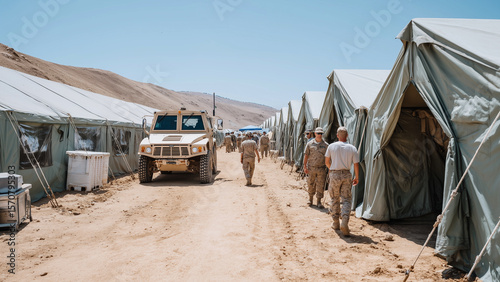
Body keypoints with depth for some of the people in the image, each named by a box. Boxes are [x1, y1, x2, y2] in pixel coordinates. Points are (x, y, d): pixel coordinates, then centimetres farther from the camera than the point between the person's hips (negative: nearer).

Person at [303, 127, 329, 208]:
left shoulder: (326, 145, 3)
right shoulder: (310, 144, 2)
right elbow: (306, 155, 3)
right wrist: (305, 166, -2)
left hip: (321, 168, 0)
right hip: (311, 168, 0)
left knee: (320, 185, 1)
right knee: (310, 184, 9)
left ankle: (319, 202, 10)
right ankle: (310, 199, 27)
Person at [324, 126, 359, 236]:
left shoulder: (331, 146, -1)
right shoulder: (352, 148, -1)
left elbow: (327, 161, 7)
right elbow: (356, 164, -1)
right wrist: (356, 177, 13)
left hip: (334, 174, 0)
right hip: (347, 175, 0)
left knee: (335, 199, 13)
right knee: (346, 199, 5)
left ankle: (336, 223, 20)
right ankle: (345, 222, -13)